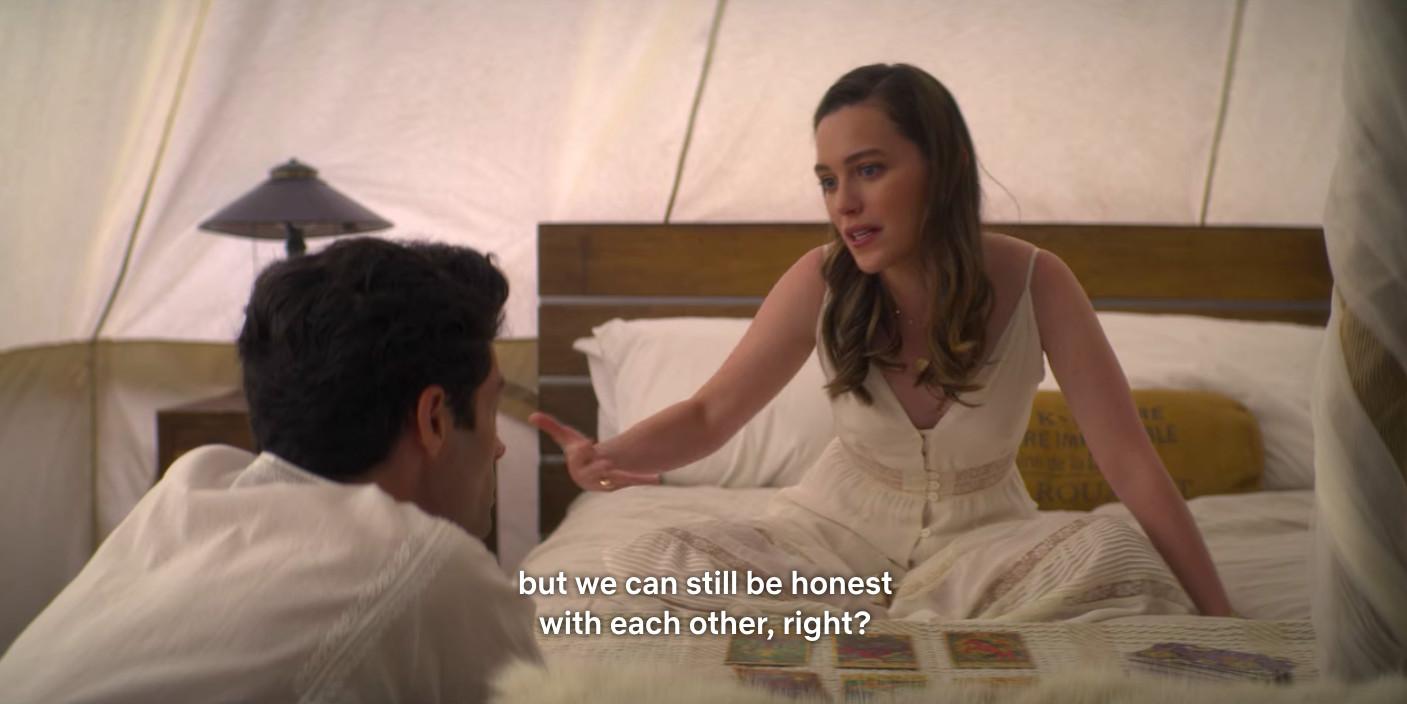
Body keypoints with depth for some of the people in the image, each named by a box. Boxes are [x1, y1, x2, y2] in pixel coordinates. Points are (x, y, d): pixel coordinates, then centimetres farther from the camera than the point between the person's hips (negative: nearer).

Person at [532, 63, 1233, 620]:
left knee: (1114, 557, -32)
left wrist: (1220, 620, -21)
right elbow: (709, 414, -9)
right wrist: (615, 455, -32)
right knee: (661, 567, -24)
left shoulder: (1033, 283, -19)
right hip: (842, 527, 1)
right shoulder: (821, 281, -15)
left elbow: (1131, 463, -18)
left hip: (981, 534, 0)